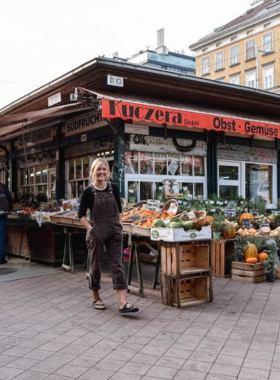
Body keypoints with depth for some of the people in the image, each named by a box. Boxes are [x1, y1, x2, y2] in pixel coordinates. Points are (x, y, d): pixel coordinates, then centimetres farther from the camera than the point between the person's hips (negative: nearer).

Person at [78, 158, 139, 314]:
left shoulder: (113, 188, 4)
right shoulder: (89, 191, -5)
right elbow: (81, 214, -2)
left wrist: (120, 225, 6)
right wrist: (90, 229, -12)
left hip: (114, 232, 3)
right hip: (97, 232, -2)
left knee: (118, 264, -3)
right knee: (96, 265, 9)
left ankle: (123, 303, -6)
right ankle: (96, 298, 28)